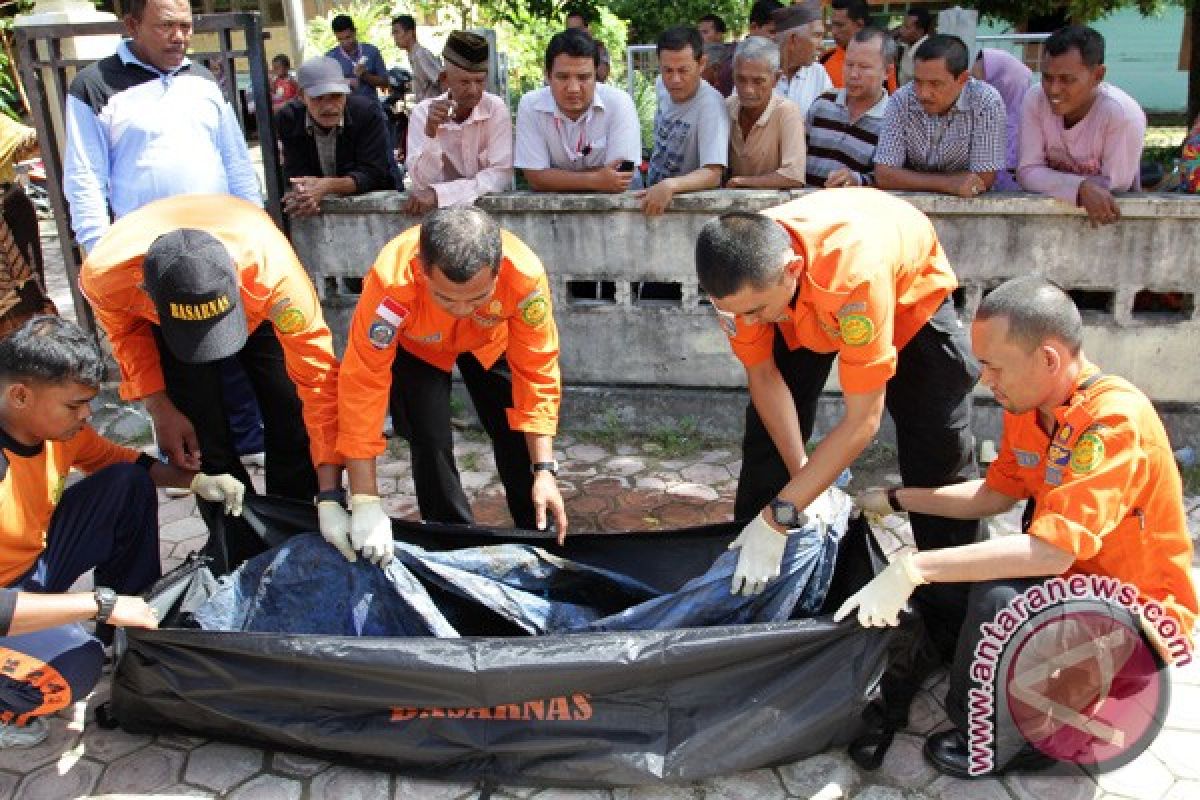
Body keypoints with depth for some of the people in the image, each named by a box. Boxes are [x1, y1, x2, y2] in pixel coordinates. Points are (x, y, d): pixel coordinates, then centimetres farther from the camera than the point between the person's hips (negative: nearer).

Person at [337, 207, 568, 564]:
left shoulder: (525, 275, -39)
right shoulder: (392, 281, -43)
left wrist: (544, 469, -31)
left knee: (517, 434, -3)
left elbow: (537, 372, -28)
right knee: (430, 440, -13)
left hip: (489, 339, 1)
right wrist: (365, 500, -37)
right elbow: (363, 383, -38)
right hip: (415, 344, -1)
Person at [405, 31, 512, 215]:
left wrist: (438, 193, -22)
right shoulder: (423, 112, -3)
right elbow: (422, 182, -9)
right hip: (441, 209, 1)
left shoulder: (496, 109, -7)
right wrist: (431, 132, -22)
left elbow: (501, 176, -15)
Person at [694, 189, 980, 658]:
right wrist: (803, 479, -24)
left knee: (940, 458, -9)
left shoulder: (854, 270, -47)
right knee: (767, 442, -4)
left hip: (911, 298, -3)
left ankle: (952, 627, 7)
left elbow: (862, 420, -41)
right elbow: (763, 376, -18)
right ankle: (746, 607, 11)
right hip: (802, 310, 4)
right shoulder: (739, 274, -34)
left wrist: (779, 516, -40)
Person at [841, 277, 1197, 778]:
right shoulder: (1027, 407, -4)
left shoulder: (1114, 418, -28)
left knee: (1001, 601, -31)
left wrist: (913, 569, -36)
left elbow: (1050, 553, -35)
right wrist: (892, 501, 5)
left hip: (1141, 611, -8)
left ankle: (987, 741, -5)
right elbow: (995, 494, 9)